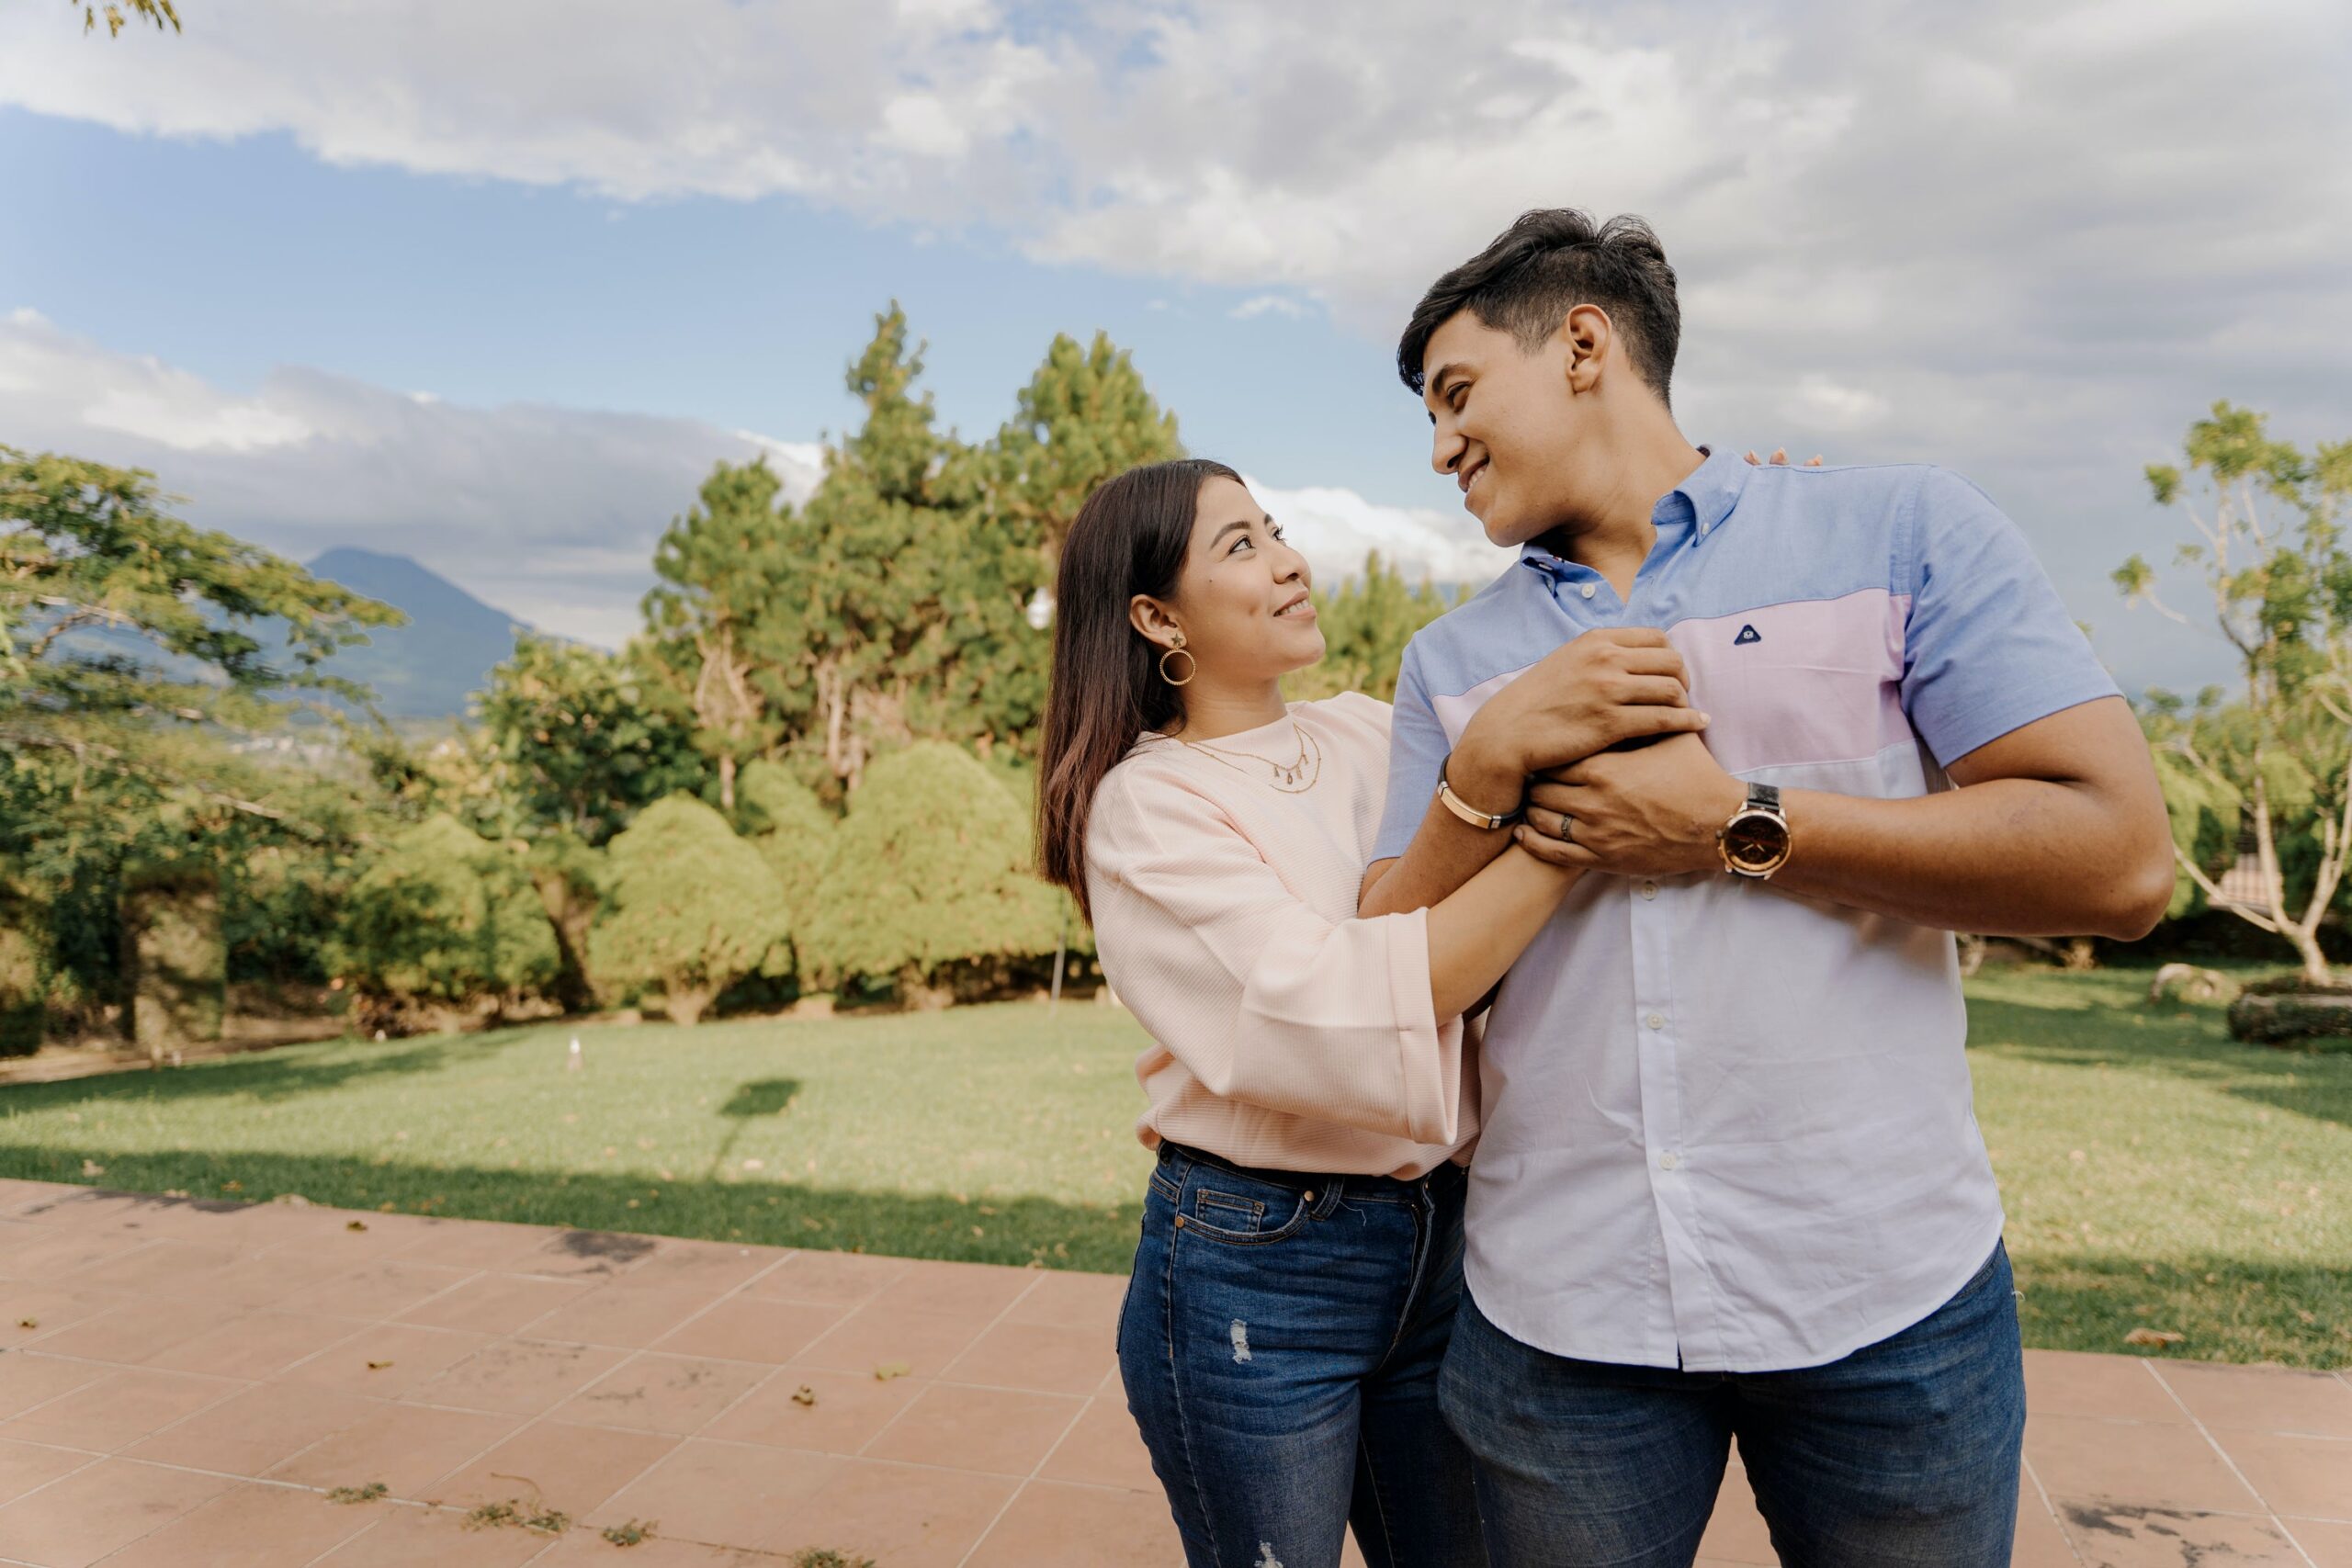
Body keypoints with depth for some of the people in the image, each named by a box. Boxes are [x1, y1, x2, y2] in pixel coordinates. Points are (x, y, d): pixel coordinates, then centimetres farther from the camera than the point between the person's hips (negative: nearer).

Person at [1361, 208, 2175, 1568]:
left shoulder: (1903, 529, -1)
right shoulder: (1452, 659, 8)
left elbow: (2121, 862, -9)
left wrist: (1735, 828, -14)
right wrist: (1484, 779, -12)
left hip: (1888, 1294, -2)